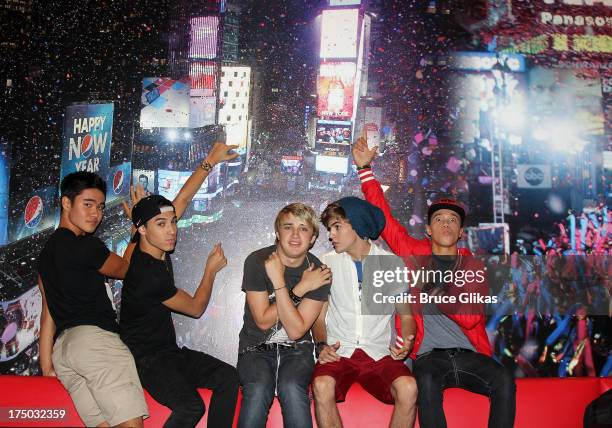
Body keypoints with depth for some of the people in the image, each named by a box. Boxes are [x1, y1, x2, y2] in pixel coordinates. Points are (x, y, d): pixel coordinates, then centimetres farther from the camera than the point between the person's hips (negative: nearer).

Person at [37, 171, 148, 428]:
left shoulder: (47, 252, 26)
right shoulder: (85, 245, -1)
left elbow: (48, 313, 24)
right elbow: (125, 270, 15)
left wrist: (47, 367, 23)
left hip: (62, 348, 9)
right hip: (91, 336, -9)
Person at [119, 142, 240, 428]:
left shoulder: (157, 249, -1)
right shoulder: (147, 275, -25)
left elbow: (183, 198, 6)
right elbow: (196, 308, -9)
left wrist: (211, 161, 6)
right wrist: (211, 270, 4)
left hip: (169, 351, 9)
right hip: (146, 358, -9)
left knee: (228, 377, -11)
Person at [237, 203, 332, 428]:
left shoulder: (319, 272, -8)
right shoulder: (256, 261, -11)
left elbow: (296, 331, -15)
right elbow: (263, 321, -12)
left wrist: (278, 282, -22)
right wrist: (300, 288, -17)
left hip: (296, 349, 1)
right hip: (256, 347, 0)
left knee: (292, 389, -30)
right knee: (258, 390, -30)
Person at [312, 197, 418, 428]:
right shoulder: (328, 263, 9)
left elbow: (407, 315, 9)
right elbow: (320, 316, 11)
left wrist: (405, 344, -11)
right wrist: (322, 345, -9)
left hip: (379, 353, 0)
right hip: (339, 353, 0)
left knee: (408, 387, -30)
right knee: (322, 386, -33)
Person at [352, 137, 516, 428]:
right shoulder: (414, 253, 11)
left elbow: (471, 317, -1)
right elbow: (383, 217, 6)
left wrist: (440, 295, -18)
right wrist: (365, 168, 2)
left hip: (469, 354, 2)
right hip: (429, 356, -2)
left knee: (504, 381, -26)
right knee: (427, 383, -34)